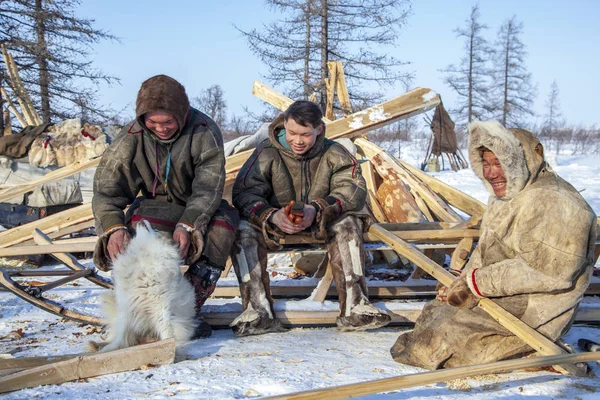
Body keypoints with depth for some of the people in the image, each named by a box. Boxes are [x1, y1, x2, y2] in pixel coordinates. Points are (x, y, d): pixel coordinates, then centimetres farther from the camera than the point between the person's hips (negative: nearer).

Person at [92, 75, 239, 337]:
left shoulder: (204, 131, -16)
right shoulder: (132, 137, -11)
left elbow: (209, 187, -24)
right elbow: (107, 185, -17)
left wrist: (187, 226, -40)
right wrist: (114, 227, -36)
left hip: (199, 211, 0)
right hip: (157, 206, 1)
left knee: (225, 219, -33)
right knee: (141, 217, -34)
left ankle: (192, 305, -27)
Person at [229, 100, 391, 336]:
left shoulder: (333, 153, -6)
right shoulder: (267, 153, -10)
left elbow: (354, 189, -18)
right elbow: (244, 193, -18)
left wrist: (317, 210, -35)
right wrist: (271, 216, -39)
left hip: (319, 225, 1)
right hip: (275, 223, -1)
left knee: (348, 224, -28)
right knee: (243, 230, -29)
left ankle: (354, 307, -32)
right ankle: (259, 311, -36)